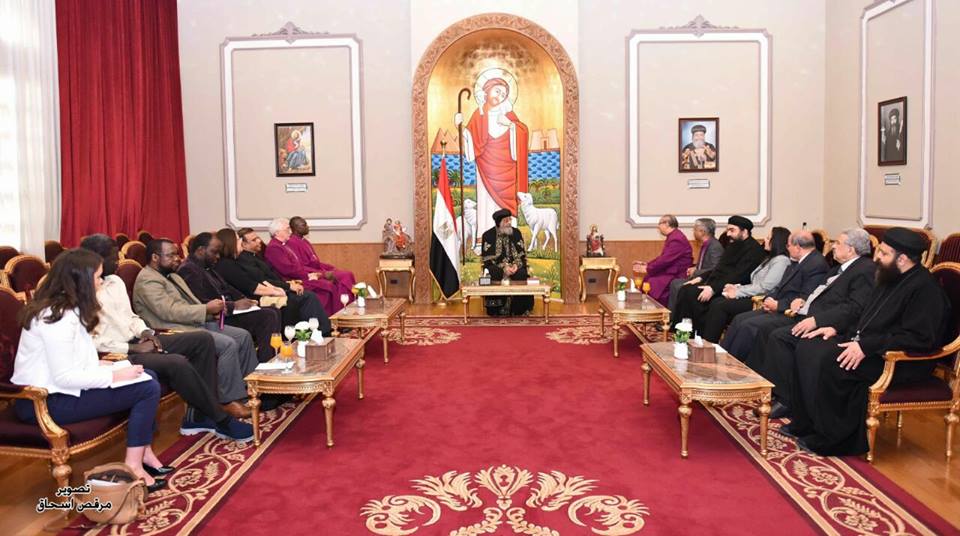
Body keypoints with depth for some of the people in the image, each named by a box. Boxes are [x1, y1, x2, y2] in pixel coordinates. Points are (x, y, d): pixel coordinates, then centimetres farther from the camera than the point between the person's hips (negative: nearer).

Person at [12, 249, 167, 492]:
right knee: (148, 389, -14)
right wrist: (115, 375, -18)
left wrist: (99, 363, 0)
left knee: (148, 377, 8)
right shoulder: (58, 317, -22)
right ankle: (132, 466, -4)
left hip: (53, 389, 10)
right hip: (46, 401, -10)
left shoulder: (64, 308, 9)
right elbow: (64, 378, -25)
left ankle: (143, 452, 10)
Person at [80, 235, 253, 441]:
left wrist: (145, 332, 0)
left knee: (203, 339, -5)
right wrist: (134, 348, -17)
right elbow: (91, 342, -19)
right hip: (117, 355, -9)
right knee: (177, 363, -31)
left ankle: (198, 415, -7)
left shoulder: (115, 281, 13)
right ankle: (221, 420, -14)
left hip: (136, 341, 9)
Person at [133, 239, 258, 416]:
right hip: (178, 332, -10)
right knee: (228, 344, -25)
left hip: (198, 323, 10)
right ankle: (230, 400, -17)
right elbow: (170, 311, -22)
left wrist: (211, 312, 1)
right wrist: (206, 309, -18)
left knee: (243, 336, 1)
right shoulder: (147, 280, -10)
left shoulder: (173, 276, 21)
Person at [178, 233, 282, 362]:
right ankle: (264, 363, -20)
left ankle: (271, 359, -10)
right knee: (268, 316, -21)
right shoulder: (188, 271, -13)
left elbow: (227, 288, 20)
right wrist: (234, 305, -18)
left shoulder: (207, 268, 19)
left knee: (273, 312, -1)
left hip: (228, 312, 10)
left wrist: (244, 300, 1)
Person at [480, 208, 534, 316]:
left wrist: (516, 265, -15)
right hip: (495, 268, -2)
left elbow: (522, 255, 7)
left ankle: (520, 310, -17)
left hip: (516, 267, 2)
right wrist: (503, 268, -18)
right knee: (495, 277, -35)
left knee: (522, 276, -30)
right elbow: (487, 259, -4)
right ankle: (497, 311, -21)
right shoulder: (488, 235, -1)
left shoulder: (516, 233, 6)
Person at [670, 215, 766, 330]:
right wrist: (701, 278, 11)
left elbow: (738, 276, -21)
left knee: (693, 294, -25)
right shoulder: (734, 245, 22)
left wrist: (714, 288, -27)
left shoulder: (753, 250, -10)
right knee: (685, 290, -8)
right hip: (714, 283, 10)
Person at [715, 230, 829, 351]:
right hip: (777, 308, 10)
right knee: (738, 319, -1)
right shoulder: (798, 262, 16)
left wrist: (778, 305, -15)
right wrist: (770, 298, 1)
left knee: (748, 326, -21)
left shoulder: (817, 264, -15)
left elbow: (805, 299, -21)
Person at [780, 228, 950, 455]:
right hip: (865, 346, 10)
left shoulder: (925, 288, -16)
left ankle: (833, 439, -15)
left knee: (829, 360, -29)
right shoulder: (891, 280, 15)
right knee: (807, 348, -1)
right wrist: (838, 329, 9)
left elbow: (918, 338, -25)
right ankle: (805, 425, 2)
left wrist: (866, 346, -27)